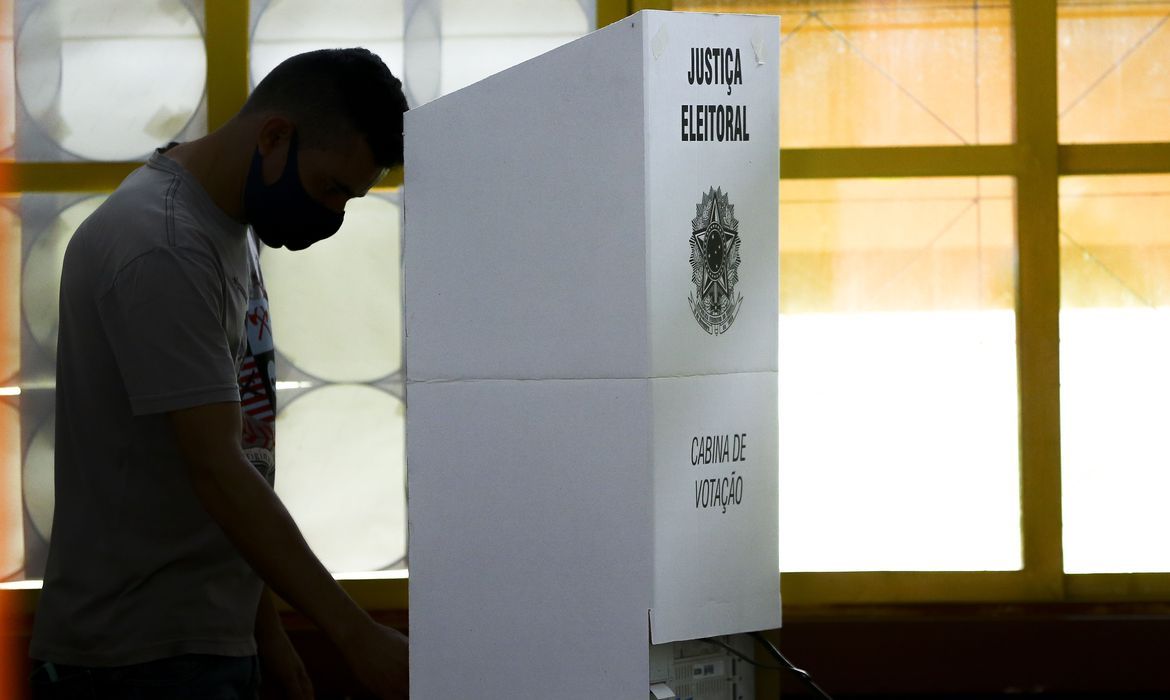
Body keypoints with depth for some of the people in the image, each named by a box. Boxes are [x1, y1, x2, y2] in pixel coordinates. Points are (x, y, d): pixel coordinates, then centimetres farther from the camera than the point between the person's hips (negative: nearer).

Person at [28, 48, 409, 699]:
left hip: (209, 645, 9)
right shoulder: (162, 248, -18)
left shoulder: (233, 229, 14)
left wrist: (266, 630, 18)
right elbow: (216, 472, -23)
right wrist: (357, 635, -26)